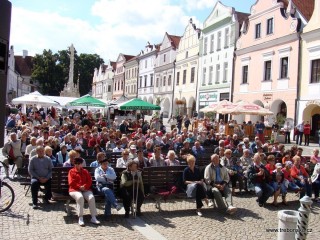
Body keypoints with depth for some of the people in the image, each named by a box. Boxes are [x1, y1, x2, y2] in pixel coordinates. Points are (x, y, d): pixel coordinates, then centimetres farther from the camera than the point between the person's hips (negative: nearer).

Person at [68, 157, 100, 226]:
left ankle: (93, 218, -24)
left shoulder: (85, 171, 21)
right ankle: (80, 218, -33)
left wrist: (85, 186, -10)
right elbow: (71, 182, 0)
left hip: (85, 189, 3)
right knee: (80, 197, -37)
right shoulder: (71, 171, 12)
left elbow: (89, 181, 10)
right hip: (75, 190, -3)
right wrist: (79, 187, -13)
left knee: (91, 197, -29)